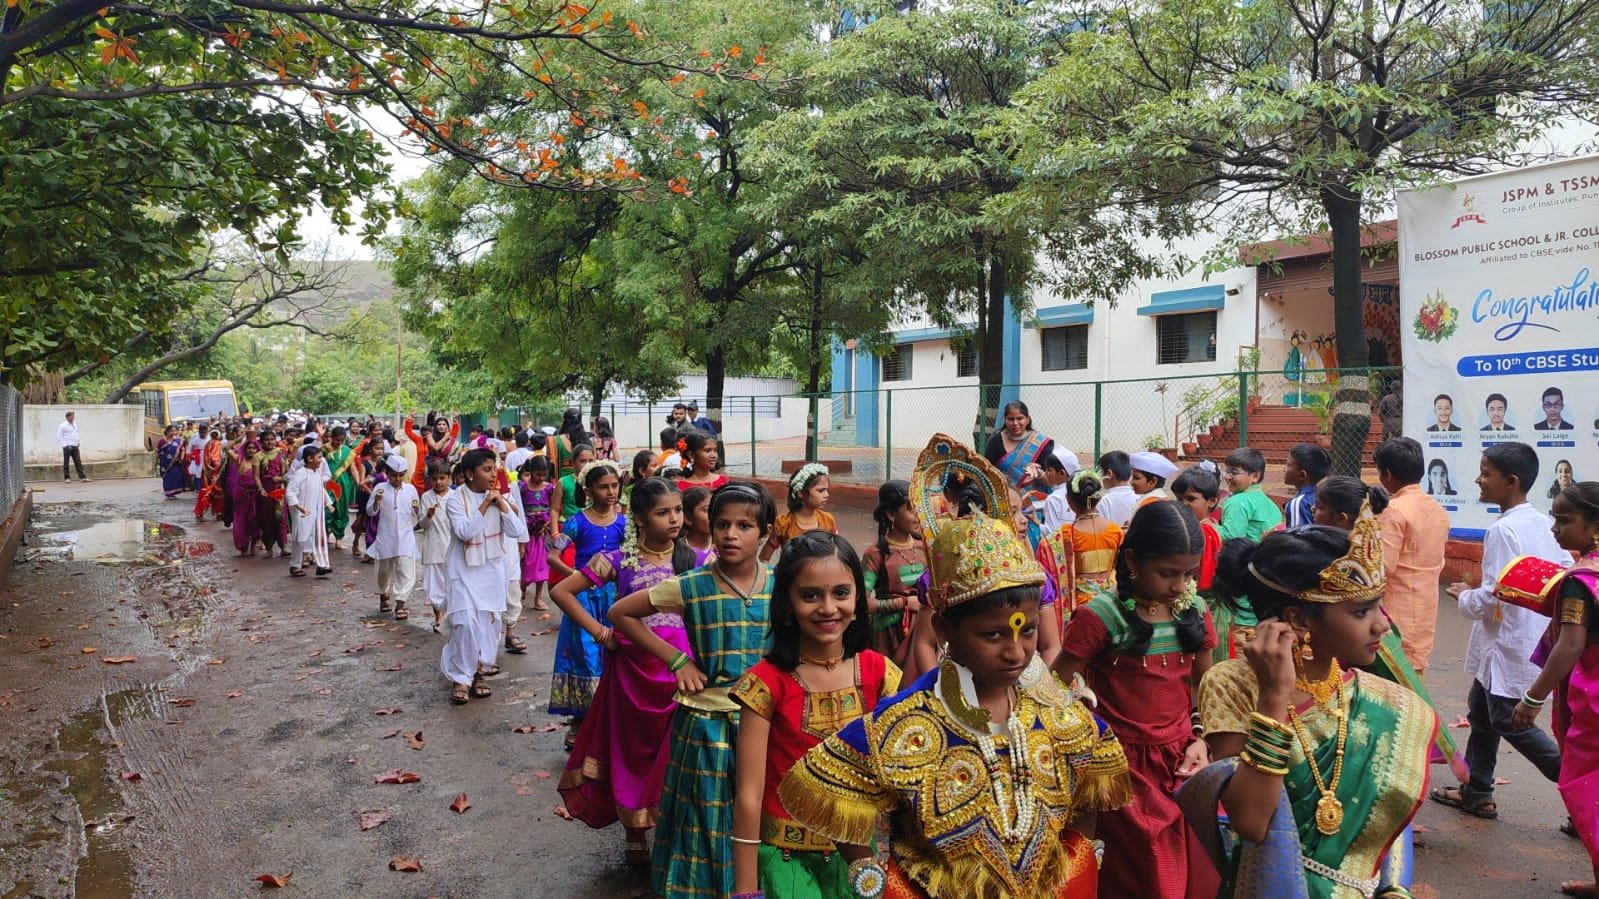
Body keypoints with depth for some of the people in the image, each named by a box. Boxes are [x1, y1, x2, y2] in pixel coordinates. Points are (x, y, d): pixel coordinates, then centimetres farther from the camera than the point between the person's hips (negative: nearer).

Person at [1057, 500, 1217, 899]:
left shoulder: (1195, 611, 1)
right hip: (1127, 766, -5)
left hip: (1183, 762, 5)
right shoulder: (1101, 616, -15)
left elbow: (1205, 686, 14)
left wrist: (1200, 739, 0)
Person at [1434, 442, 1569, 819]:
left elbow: (1492, 597, -23)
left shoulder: (1503, 530, -22)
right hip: (1534, 638, 9)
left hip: (1509, 643, -9)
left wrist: (1464, 595, -4)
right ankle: (1476, 792, 28)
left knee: (1510, 721, 3)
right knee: (1481, 711, 18)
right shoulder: (1545, 524, 5)